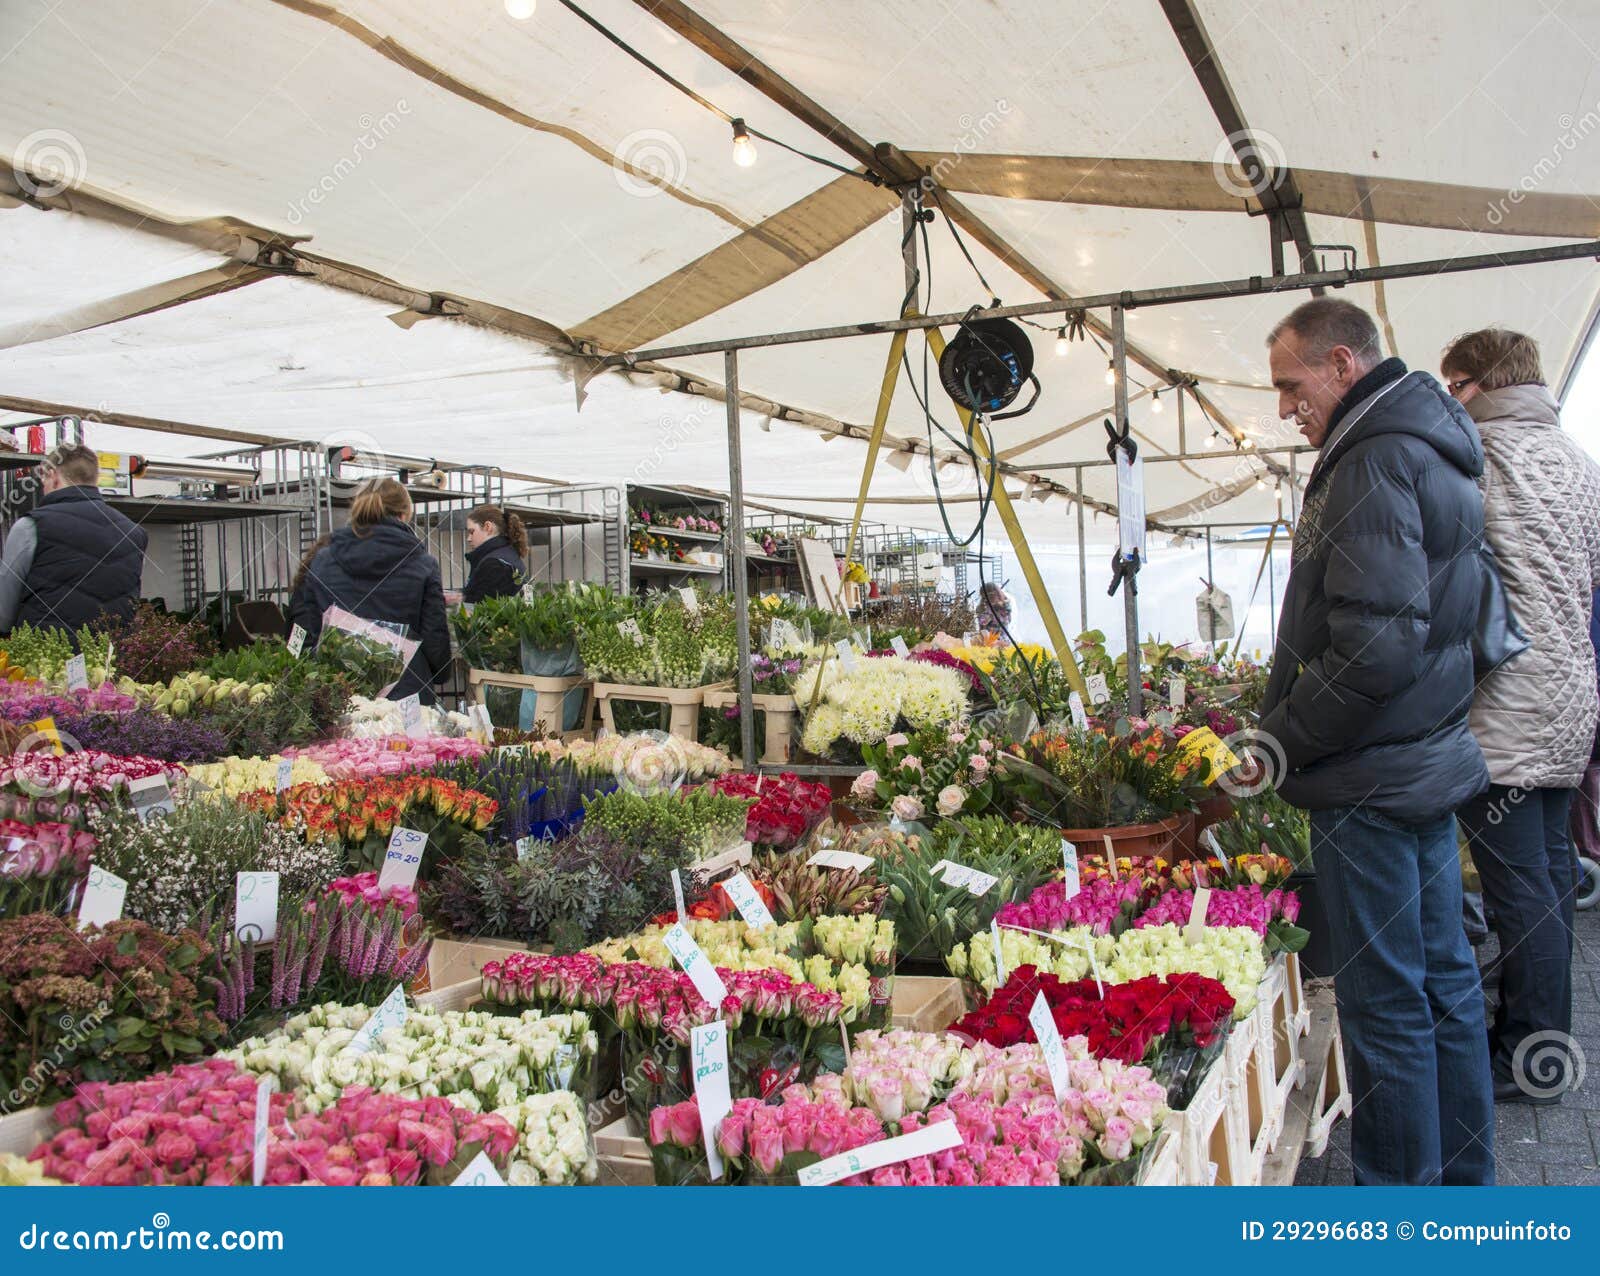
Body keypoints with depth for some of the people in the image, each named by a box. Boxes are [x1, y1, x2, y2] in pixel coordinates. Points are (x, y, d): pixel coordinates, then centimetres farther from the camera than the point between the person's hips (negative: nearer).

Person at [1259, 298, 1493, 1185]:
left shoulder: (1375, 460, -17)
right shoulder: (1433, 448, 15)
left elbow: (1376, 647, -26)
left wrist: (1275, 744, -15)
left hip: (1371, 779, -10)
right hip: (1431, 761, 10)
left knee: (1386, 1003, 0)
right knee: (1443, 979, 18)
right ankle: (1461, 1176, 32)